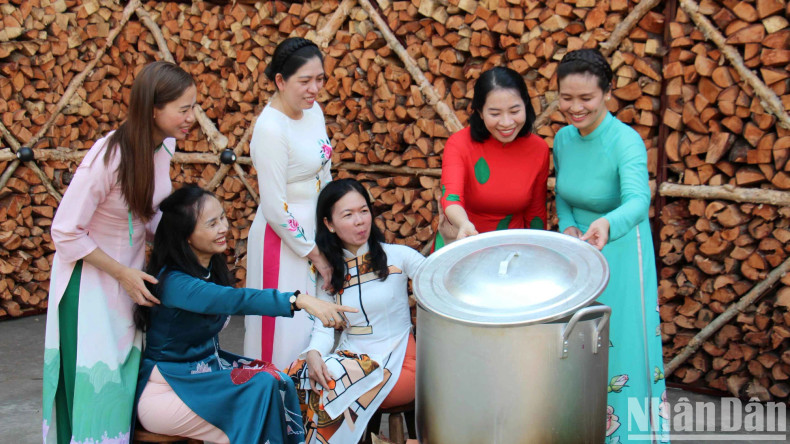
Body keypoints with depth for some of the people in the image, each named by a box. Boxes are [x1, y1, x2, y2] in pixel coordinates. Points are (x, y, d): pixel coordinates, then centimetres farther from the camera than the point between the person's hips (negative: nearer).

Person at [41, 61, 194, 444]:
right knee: (94, 380, 2)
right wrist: (123, 274, -17)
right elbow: (66, 233, -21)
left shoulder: (163, 145, -7)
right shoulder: (109, 156, -27)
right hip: (90, 278, -6)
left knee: (128, 375, 12)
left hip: (130, 272, 6)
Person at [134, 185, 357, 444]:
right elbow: (235, 300, -37)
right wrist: (298, 300, -48)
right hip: (166, 390, -7)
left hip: (205, 366, 7)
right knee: (261, 387, -24)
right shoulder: (172, 282, -24)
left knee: (280, 383, -16)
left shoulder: (213, 267, 5)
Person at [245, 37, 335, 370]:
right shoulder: (270, 129, -23)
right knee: (286, 329, 4)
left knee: (317, 321, 17)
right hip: (284, 238, -8)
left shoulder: (312, 110, 2)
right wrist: (314, 254, -13)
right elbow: (275, 209, -21)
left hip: (314, 230, 8)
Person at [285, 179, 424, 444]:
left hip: (394, 362, -3)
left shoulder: (396, 256, 0)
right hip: (351, 358, 4)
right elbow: (323, 327, 1)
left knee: (328, 382, -29)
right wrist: (313, 353, -20)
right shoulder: (329, 272, 9)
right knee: (298, 375, -26)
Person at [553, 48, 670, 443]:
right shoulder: (563, 138, -4)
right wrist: (568, 227, -8)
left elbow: (638, 199, -40)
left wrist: (607, 224, -61)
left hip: (619, 254, -6)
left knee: (618, 348, 0)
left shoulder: (625, 142, -23)